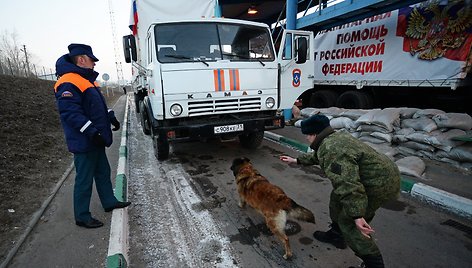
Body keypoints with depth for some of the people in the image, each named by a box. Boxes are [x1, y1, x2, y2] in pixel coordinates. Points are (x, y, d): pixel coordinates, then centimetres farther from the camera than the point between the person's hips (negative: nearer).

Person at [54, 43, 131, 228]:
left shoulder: (86, 80, 15)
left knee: (103, 172, 20)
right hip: (84, 142, -10)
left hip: (95, 140, 10)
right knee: (84, 179, 1)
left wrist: (111, 117, 19)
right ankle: (82, 217, 15)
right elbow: (70, 113, -25)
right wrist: (91, 132, -28)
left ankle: (109, 202, 35)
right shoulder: (69, 83, -18)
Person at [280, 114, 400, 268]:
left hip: (379, 183, -11)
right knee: (338, 197, 21)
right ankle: (336, 235, 38)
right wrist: (296, 160, 32)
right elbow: (316, 156, 26)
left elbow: (347, 183, -34)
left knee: (348, 222, -3)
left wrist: (356, 216, -32)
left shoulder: (331, 149, -27)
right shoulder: (334, 138, 8)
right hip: (376, 176, 11)